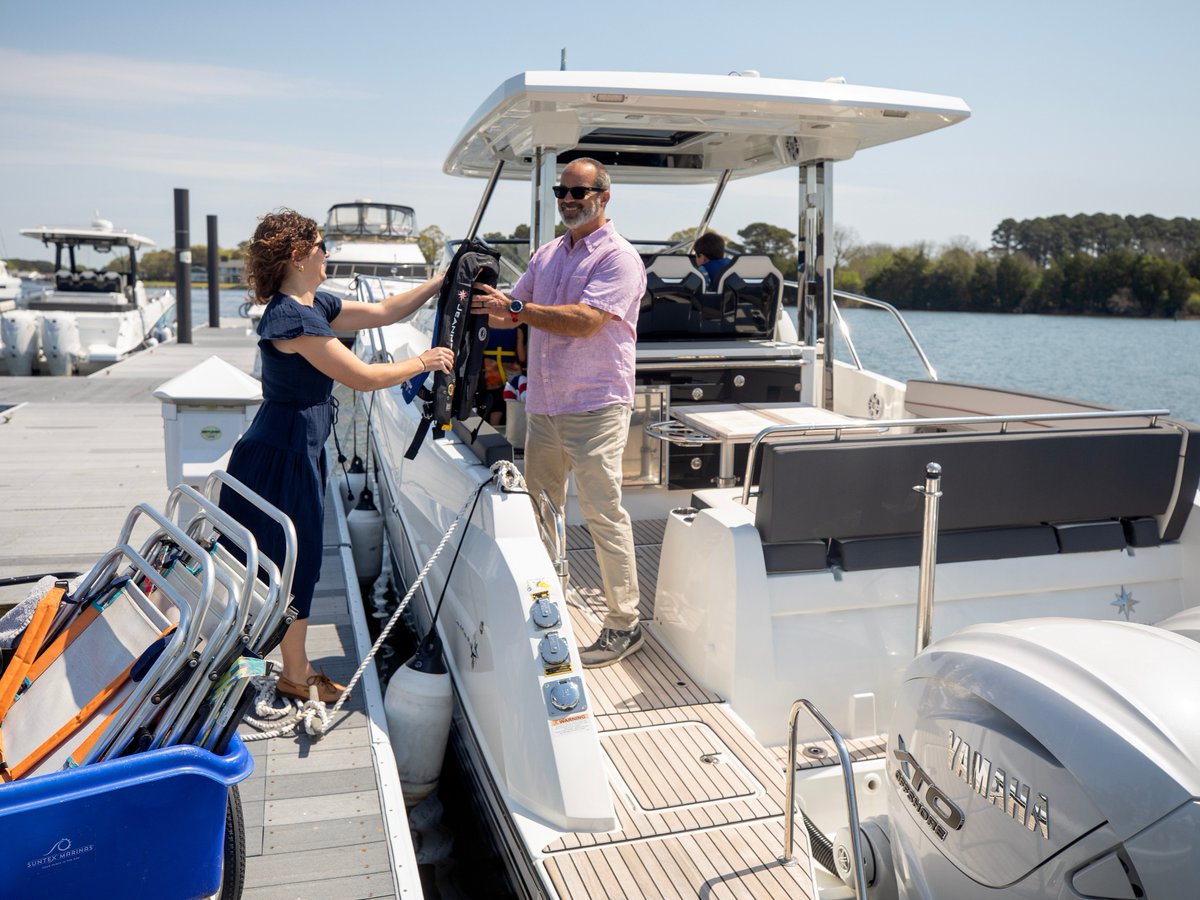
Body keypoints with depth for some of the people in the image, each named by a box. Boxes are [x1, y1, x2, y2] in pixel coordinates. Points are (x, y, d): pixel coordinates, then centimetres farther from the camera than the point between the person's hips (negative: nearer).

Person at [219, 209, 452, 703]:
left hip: (297, 451, 10)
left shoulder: (315, 306, 9)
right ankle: (297, 677, 20)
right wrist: (423, 361, -8)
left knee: (298, 564, 18)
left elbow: (383, 311, 17)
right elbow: (363, 376, -20)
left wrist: (441, 281, 16)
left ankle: (297, 668, 32)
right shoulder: (293, 317, -21)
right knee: (293, 566, 4)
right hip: (282, 457, -10)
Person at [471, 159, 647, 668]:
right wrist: (484, 306, 0)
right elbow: (515, 310, 21)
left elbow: (586, 320, -22)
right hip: (543, 404, 8)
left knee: (603, 513, -5)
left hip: (595, 407, -8)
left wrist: (516, 309, -22)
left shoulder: (619, 258, -9)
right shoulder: (547, 254, 16)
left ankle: (624, 625, 5)